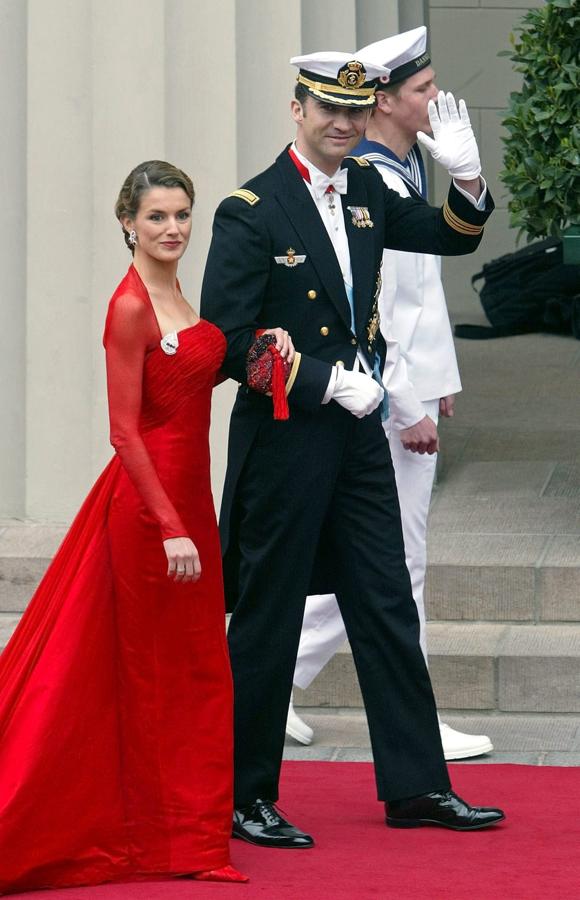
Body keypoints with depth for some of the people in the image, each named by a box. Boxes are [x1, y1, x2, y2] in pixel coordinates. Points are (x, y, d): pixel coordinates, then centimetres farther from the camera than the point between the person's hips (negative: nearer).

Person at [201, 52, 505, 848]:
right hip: (283, 439, -7)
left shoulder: (366, 190, 8)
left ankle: (416, 786, 17)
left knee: (388, 610, 10)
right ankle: (244, 797, 12)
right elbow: (226, 343, -15)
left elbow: (453, 239, 16)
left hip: (356, 434, 7)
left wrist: (467, 178, -5)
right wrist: (327, 383, -18)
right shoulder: (251, 213, -12)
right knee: (267, 621, 1)